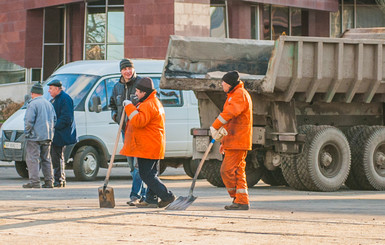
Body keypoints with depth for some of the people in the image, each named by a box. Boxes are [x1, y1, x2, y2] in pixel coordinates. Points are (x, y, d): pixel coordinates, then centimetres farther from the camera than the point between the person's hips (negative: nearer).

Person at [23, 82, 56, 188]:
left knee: (32, 159, -6)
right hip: (47, 137, 8)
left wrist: (26, 132, -4)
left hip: (35, 136, -8)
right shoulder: (49, 104, 15)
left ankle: (34, 181, -12)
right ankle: (49, 181, 10)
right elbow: (54, 120, 19)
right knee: (46, 159, 13)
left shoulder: (33, 104, -9)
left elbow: (29, 121, -16)